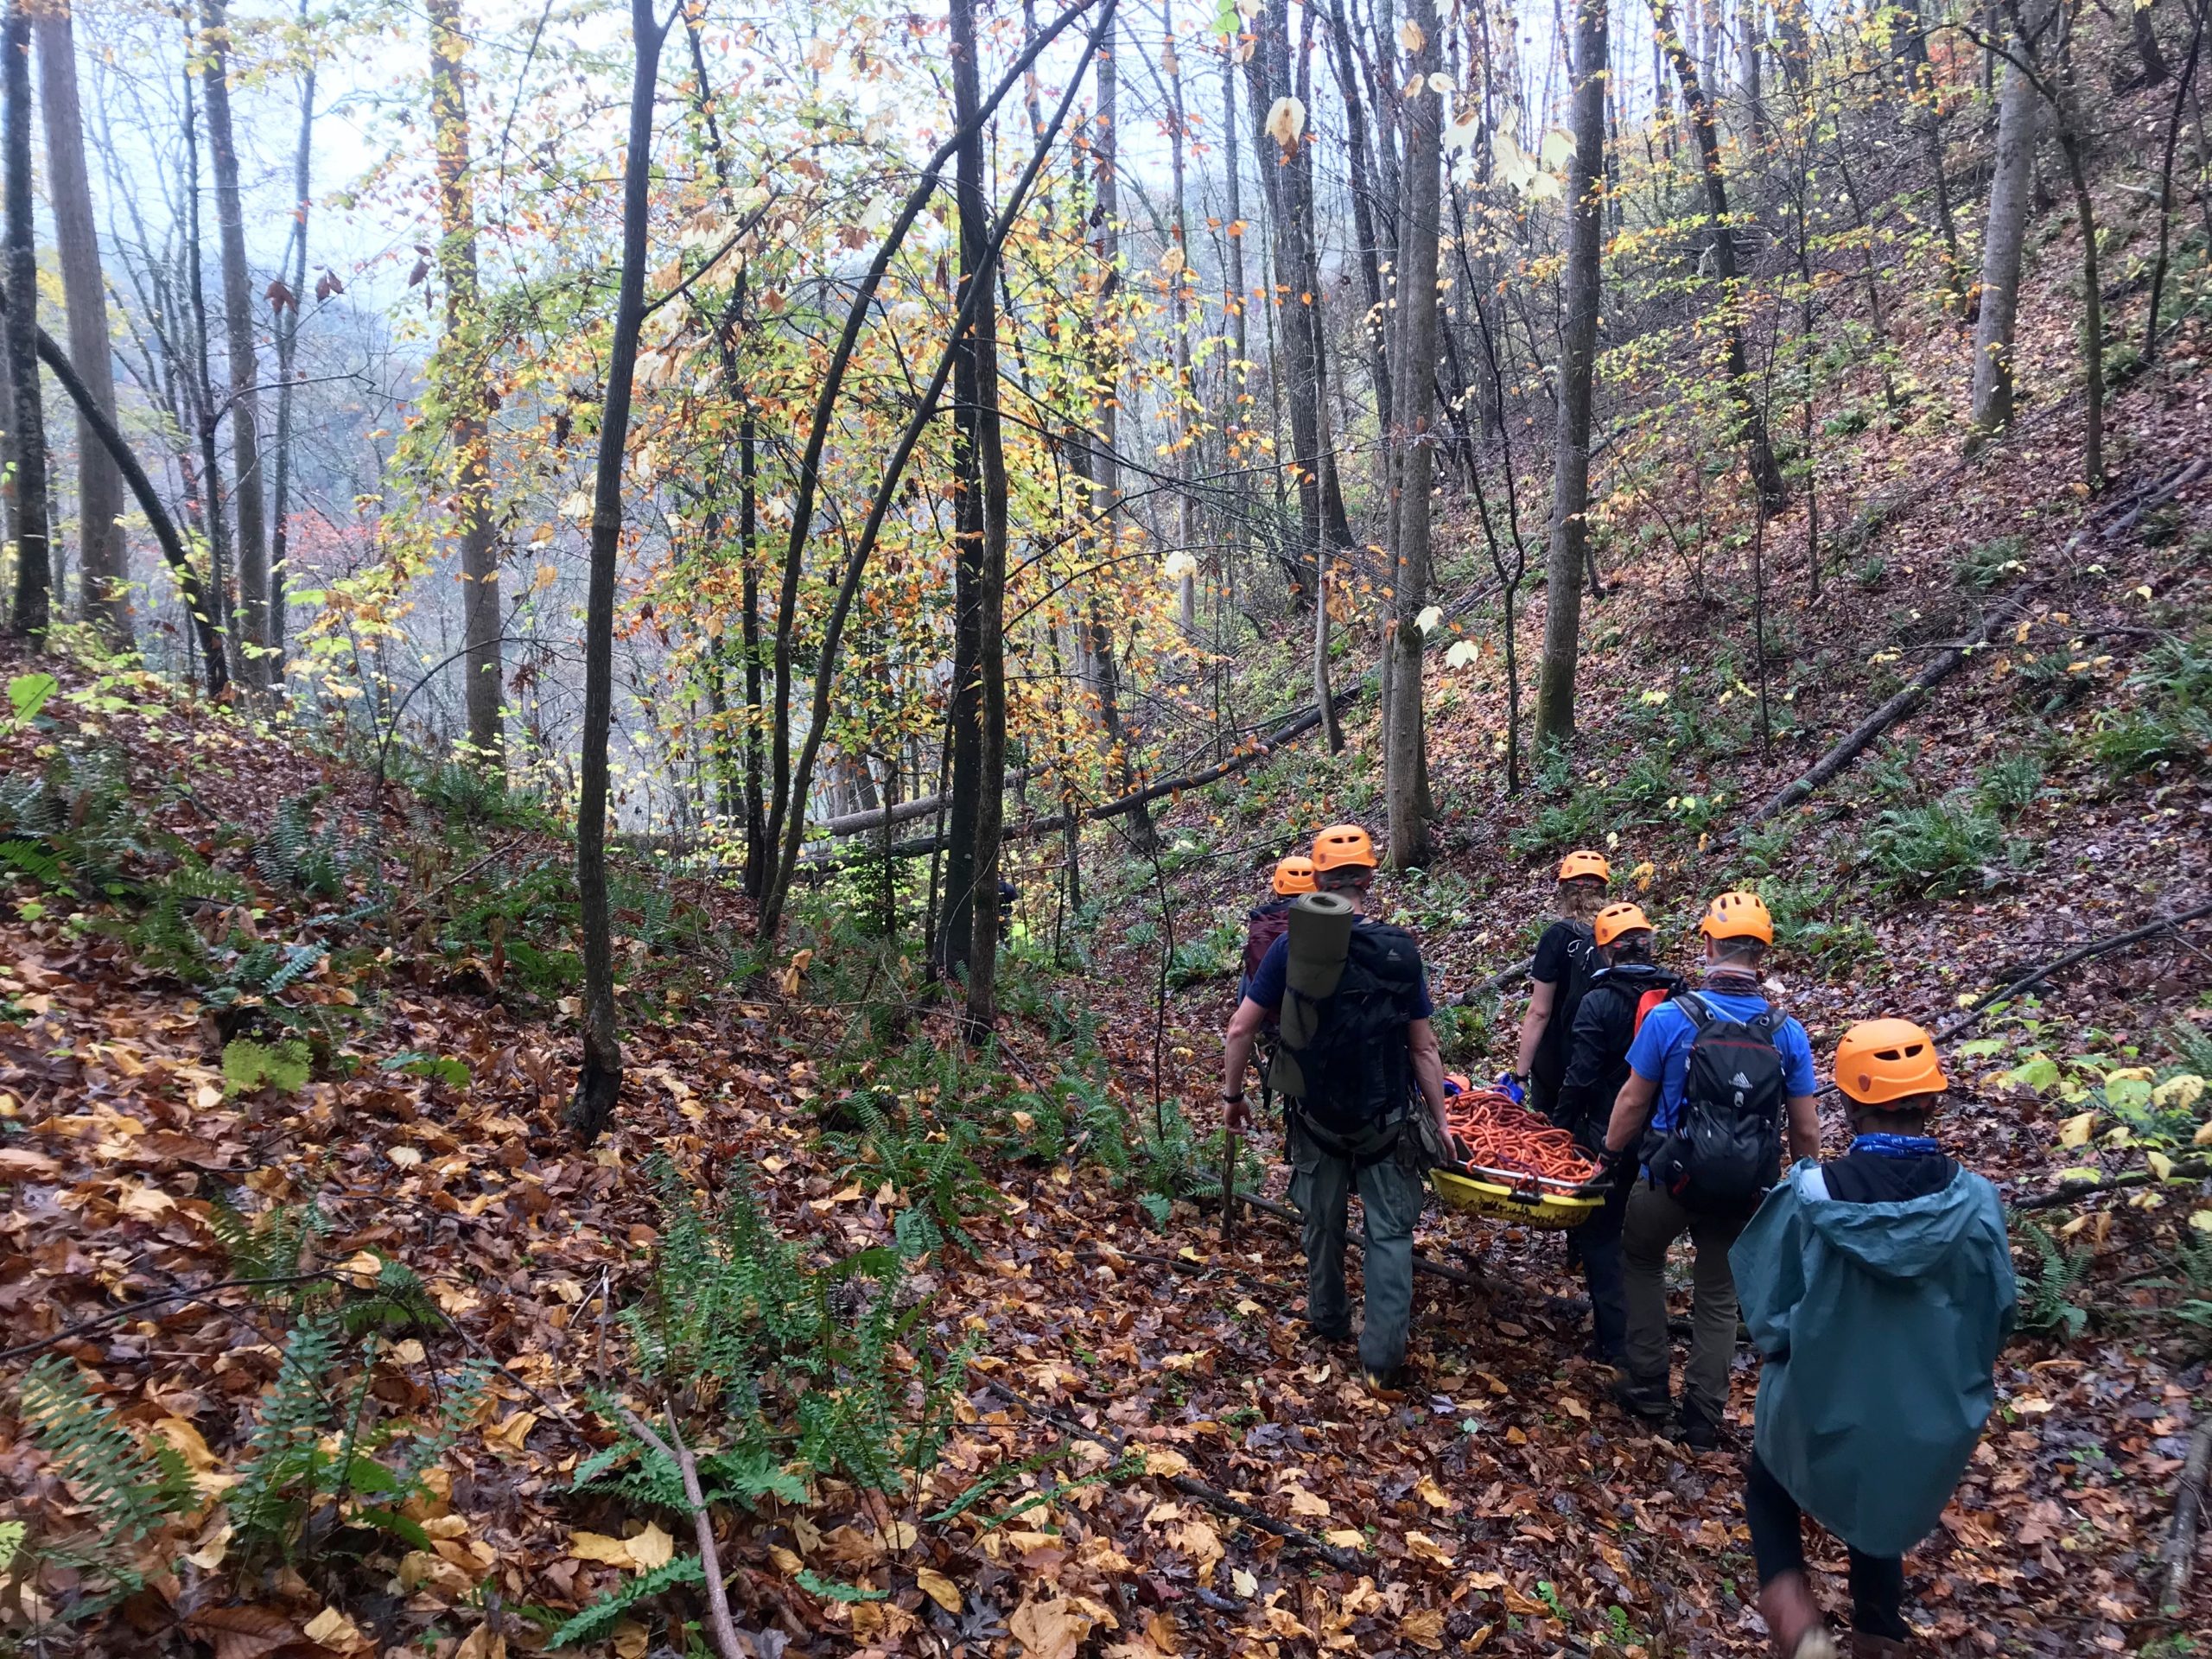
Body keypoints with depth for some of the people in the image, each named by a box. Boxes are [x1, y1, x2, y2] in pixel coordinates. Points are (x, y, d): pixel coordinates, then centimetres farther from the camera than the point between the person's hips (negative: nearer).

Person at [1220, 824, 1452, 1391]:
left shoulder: (1291, 949, -10)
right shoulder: (1401, 950, -9)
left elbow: (1240, 1029, -9)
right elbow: (1424, 1048, -5)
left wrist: (1232, 1095, 5)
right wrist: (1440, 1121, 4)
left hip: (1316, 1117, 1)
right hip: (1387, 1121, -1)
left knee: (1322, 1222, 20)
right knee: (1390, 1233, 8)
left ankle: (1329, 1321, 38)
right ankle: (1383, 1358, 4)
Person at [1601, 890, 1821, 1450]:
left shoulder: (1670, 1017, -15)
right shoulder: (1787, 1033, -7)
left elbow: (1634, 1100, -8)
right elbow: (1805, 1129, -3)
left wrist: (1611, 1156, 7)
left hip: (1673, 1178, -2)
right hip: (1745, 1190, 2)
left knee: (1642, 1263, 24)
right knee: (1719, 1298, 18)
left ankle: (1648, 1389, 25)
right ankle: (1703, 1418, 25)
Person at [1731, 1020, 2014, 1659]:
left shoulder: (1810, 1197, -24)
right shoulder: (1974, 1203, -19)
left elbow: (1768, 1312, -13)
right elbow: (1995, 1319, -4)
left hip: (1821, 1409, -2)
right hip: (1927, 1421, 2)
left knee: (1768, 1488, 26)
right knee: (1880, 1522, 29)